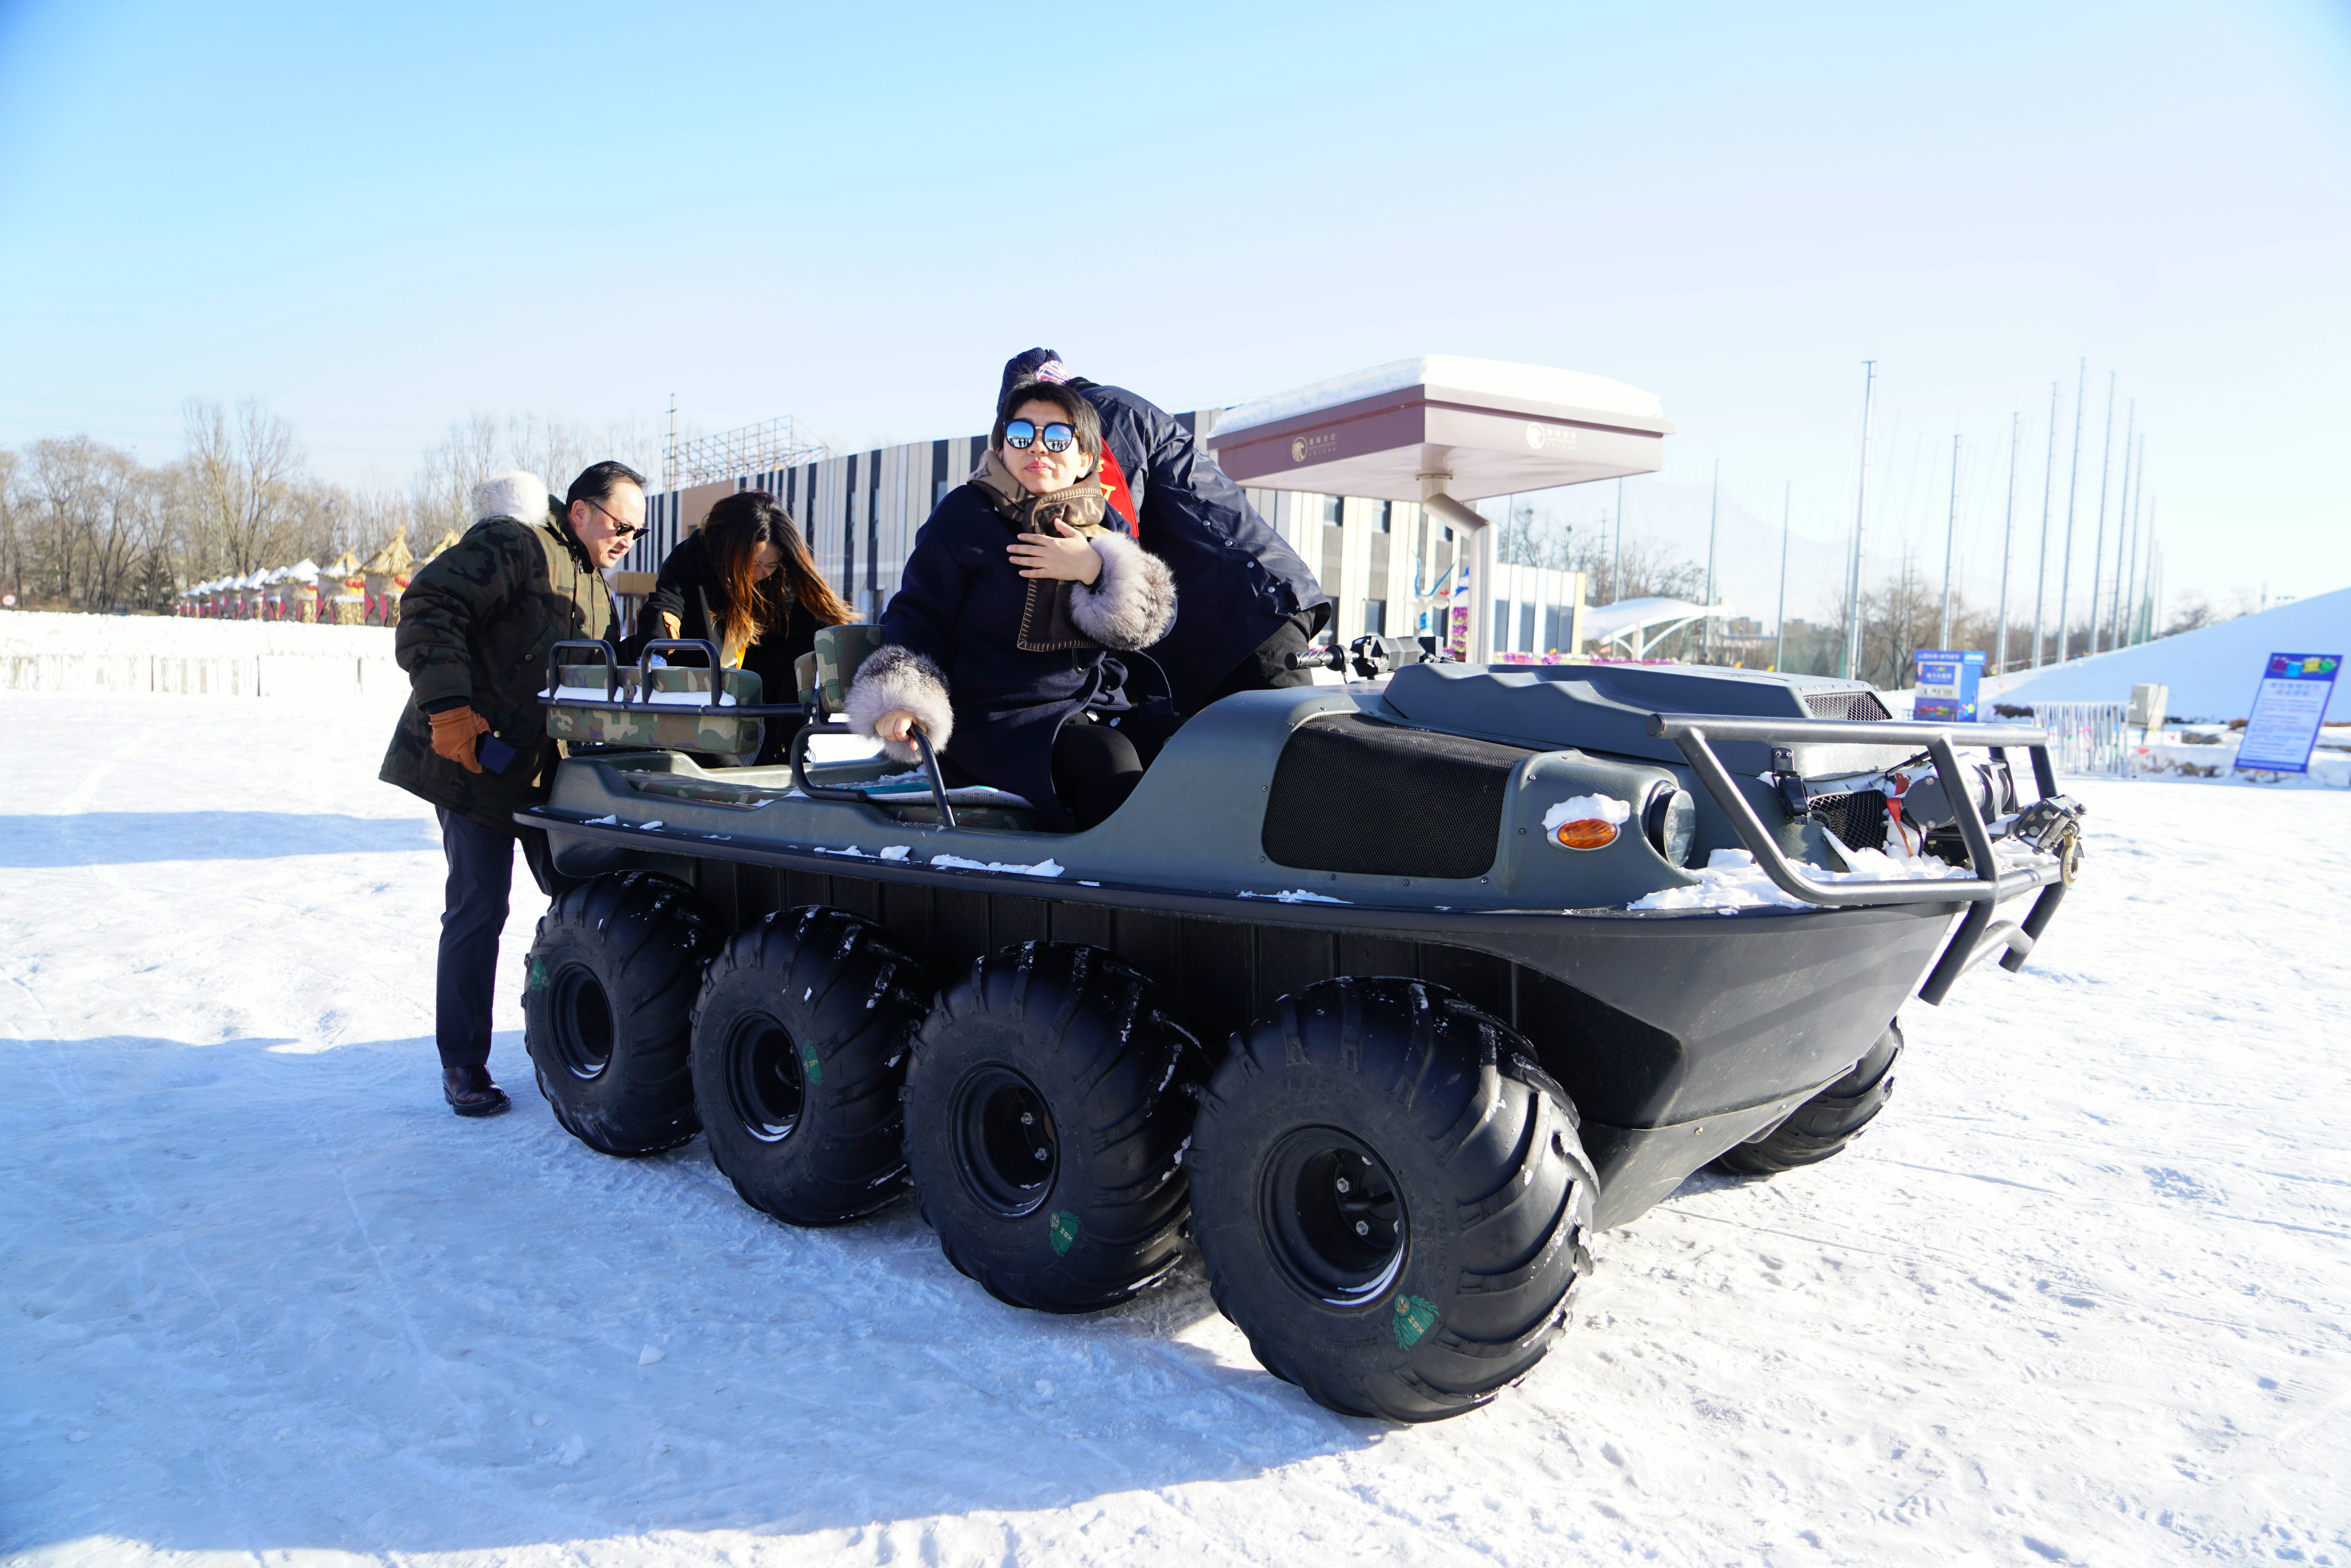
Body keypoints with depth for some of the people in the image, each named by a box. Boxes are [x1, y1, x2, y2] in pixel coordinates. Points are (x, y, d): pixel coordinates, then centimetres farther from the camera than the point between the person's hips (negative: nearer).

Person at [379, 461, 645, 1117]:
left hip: (548, 768, 8)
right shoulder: (511, 545, -12)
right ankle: (462, 1064, 8)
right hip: (475, 759, -8)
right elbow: (429, 608, -22)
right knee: (479, 908, -5)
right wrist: (448, 708, -27)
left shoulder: (595, 588, 18)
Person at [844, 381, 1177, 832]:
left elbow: (1156, 622, 5)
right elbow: (918, 612, 2)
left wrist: (1096, 572, -13)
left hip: (1103, 705, 5)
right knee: (1110, 760, -30)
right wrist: (899, 701, -15)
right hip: (998, 718, -5)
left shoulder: (1105, 526, 13)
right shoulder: (965, 514, 2)